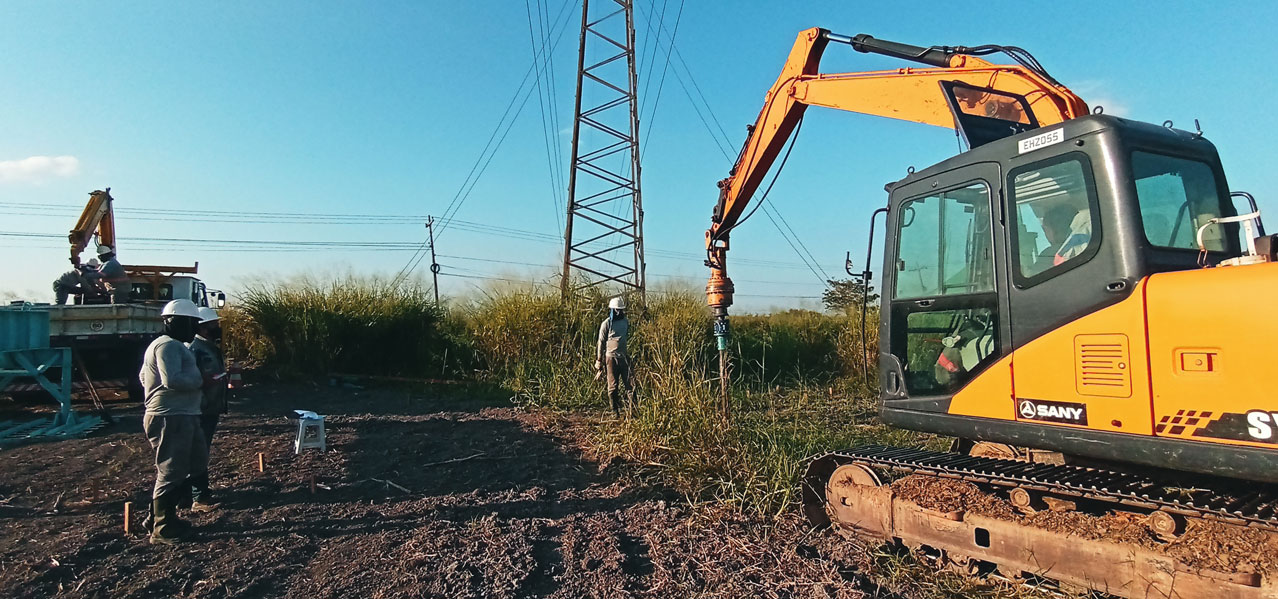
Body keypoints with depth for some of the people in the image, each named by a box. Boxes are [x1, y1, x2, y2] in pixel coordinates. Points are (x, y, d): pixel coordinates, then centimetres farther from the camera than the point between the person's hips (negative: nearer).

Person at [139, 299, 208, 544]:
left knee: (197, 464, 19)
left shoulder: (174, 345, 20)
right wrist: (199, 380, -11)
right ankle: (163, 530, 9)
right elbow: (172, 379, -28)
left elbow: (143, 376, 28)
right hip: (170, 418, -11)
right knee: (171, 473, -3)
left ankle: (162, 517, 29)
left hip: (183, 416, 11)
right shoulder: (168, 345, -15)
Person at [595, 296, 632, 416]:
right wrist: (599, 361, -1)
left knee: (630, 383, -3)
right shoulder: (606, 324, -5)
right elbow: (601, 342, -2)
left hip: (624, 357, 4)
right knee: (613, 386, 2)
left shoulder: (626, 322, 10)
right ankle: (615, 410, 12)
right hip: (611, 357, -4)